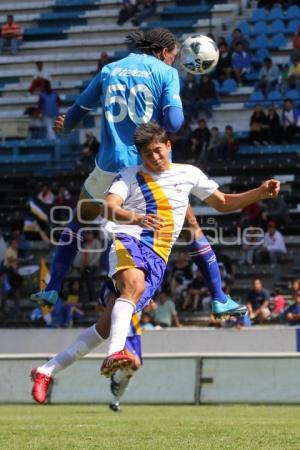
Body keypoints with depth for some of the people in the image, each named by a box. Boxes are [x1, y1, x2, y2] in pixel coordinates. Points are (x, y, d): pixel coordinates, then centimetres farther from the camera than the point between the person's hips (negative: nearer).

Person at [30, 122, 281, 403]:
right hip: (128, 242, -3)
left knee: (106, 327, -7)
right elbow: (108, 208, -9)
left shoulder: (188, 174, 18)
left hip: (157, 258, 3)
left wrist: (261, 192, 13)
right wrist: (138, 218, -29)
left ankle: (47, 371, 0)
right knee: (135, 285, -39)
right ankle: (115, 354, -56)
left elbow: (223, 203, 26)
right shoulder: (130, 176, 7)